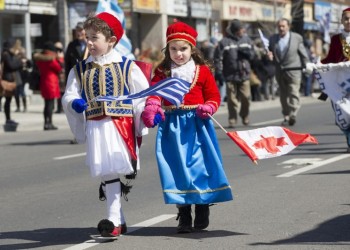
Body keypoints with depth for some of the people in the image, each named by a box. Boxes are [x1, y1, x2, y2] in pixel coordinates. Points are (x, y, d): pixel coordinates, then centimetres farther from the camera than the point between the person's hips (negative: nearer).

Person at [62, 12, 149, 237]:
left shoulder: (127, 67, 2)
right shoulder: (80, 70, 10)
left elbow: (144, 95, 3)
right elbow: (69, 95, 7)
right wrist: (73, 103, -16)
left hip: (121, 126, -3)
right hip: (95, 127, 3)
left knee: (115, 170, -11)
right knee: (107, 174, 4)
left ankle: (114, 220, -1)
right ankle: (119, 220, 11)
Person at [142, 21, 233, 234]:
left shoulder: (202, 71, 2)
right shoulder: (163, 72, 4)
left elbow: (214, 96, 4)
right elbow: (154, 91, -9)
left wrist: (208, 108, -16)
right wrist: (151, 108, -28)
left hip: (196, 124, -1)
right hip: (172, 125, 1)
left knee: (200, 165, 1)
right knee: (178, 168, 2)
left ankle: (202, 211, 16)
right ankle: (184, 216, 9)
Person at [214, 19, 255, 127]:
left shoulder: (246, 40, 8)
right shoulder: (224, 42, -6)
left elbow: (252, 54, 11)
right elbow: (218, 58, -5)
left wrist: (246, 51, -10)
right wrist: (219, 73, -12)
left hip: (244, 74, 3)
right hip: (230, 75, -3)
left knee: (246, 98, -1)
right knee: (232, 99, 1)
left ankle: (245, 116, 22)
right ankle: (232, 120, 12)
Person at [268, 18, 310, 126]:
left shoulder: (297, 38, 1)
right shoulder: (273, 39, 8)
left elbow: (303, 54, 4)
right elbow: (270, 52, 15)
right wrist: (269, 55, -9)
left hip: (293, 70, -4)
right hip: (280, 71, 4)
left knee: (293, 93, -13)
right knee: (283, 95, 7)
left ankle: (293, 115, -19)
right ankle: (286, 116, 14)